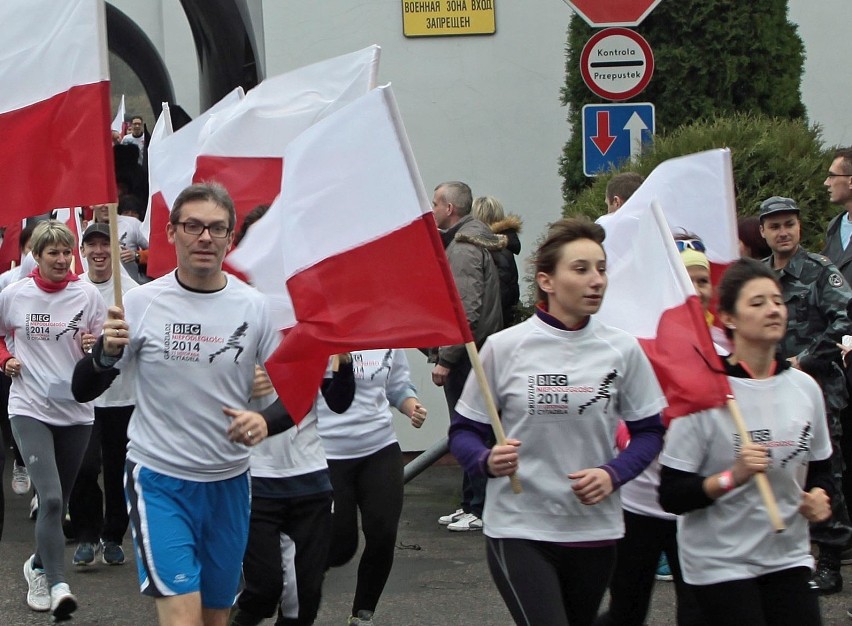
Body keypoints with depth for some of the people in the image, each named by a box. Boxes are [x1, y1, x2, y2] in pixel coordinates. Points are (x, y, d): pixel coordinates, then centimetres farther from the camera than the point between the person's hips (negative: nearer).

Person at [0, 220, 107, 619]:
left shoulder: (87, 295, -2)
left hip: (76, 410, 2)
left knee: (59, 501, 14)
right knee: (50, 498, -18)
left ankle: (39, 566, 36)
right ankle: (57, 586, -20)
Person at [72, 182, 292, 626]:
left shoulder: (254, 307, -2)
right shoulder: (142, 302, -6)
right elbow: (83, 391, -3)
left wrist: (266, 422, -18)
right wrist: (105, 353, -24)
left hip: (229, 481, 3)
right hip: (159, 477, -3)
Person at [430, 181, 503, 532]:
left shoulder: (463, 249, -16)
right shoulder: (469, 242, 17)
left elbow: (466, 312, -23)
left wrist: (444, 359, -21)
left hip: (467, 354, -10)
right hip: (474, 353, 10)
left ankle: (479, 509, -2)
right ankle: (471, 504, 19)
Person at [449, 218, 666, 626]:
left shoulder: (621, 350, 1)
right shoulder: (504, 347, -7)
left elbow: (648, 431, 8)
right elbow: (463, 431, 0)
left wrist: (613, 474, -11)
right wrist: (488, 461, -22)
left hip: (594, 530, 4)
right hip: (519, 529, -4)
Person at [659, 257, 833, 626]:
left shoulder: (805, 388, 4)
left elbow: (820, 468, 17)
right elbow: (671, 495, -14)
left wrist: (819, 497, -3)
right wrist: (732, 477, -26)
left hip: (788, 556, 5)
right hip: (719, 564, -5)